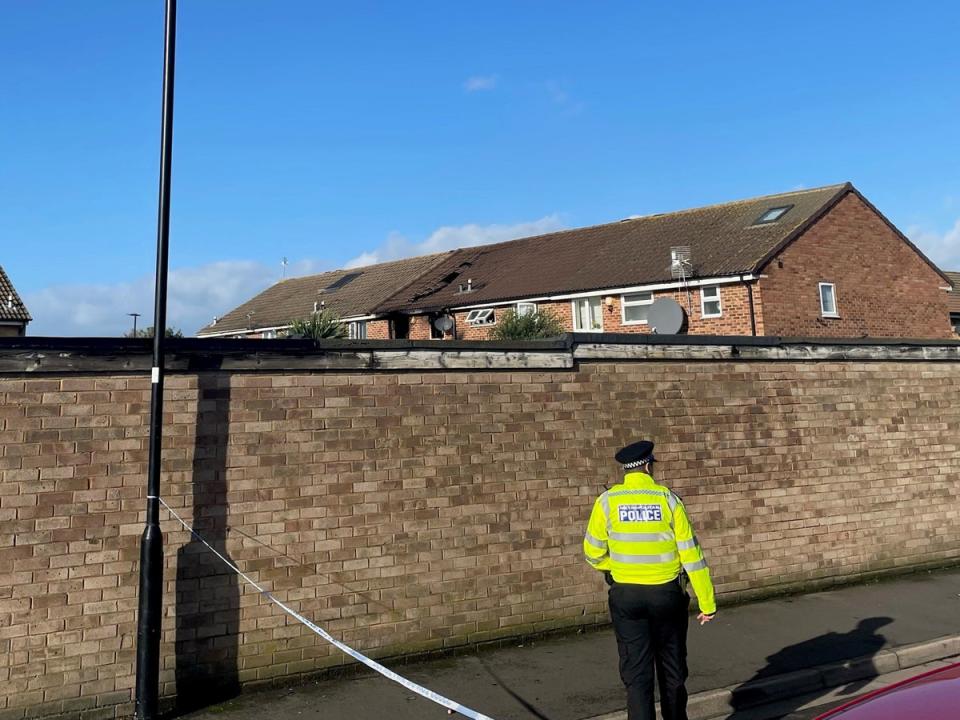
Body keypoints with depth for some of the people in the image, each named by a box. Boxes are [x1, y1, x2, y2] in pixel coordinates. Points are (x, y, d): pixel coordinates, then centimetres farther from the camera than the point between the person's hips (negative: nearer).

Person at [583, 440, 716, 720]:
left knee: (636, 672, 6)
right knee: (672, 667, 20)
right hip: (667, 594, 1)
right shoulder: (668, 500, -8)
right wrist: (707, 602, -2)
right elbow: (691, 554, -8)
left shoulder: (608, 501, -7)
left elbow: (593, 552, 0)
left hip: (626, 595, 0)